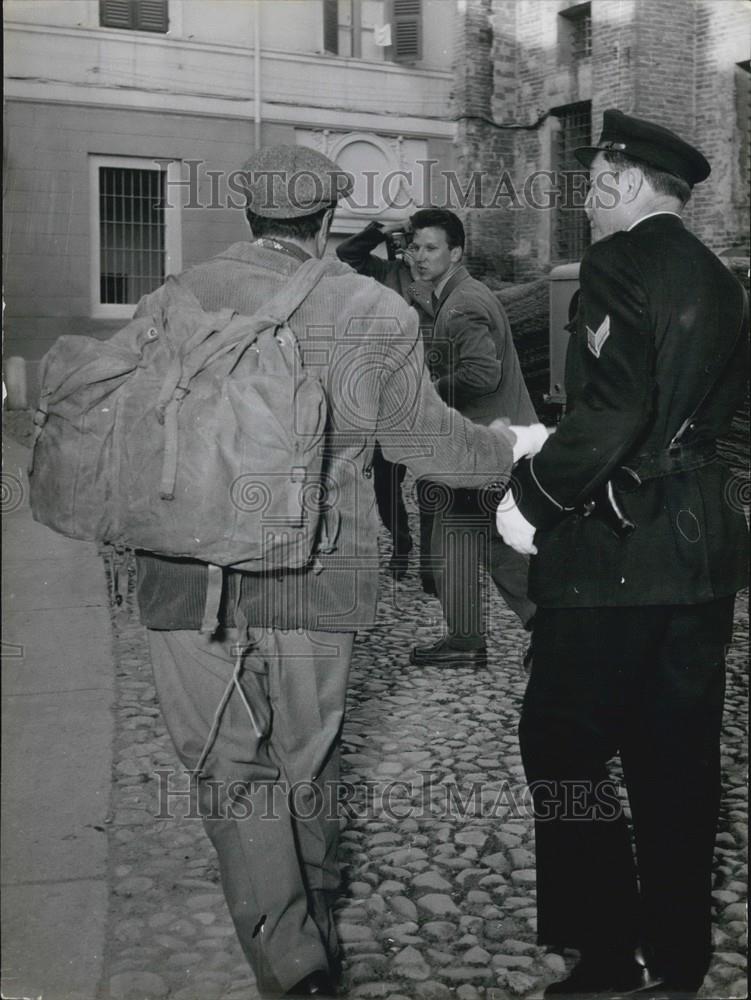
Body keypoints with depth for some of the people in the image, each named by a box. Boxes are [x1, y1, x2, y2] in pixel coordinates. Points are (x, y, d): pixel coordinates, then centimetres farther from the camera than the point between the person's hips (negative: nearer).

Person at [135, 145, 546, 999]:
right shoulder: (378, 314, -3)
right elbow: (423, 440, 5)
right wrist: (511, 449, 23)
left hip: (189, 573, 0)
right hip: (315, 575, 1)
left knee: (229, 768, 8)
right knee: (304, 760, 19)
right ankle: (313, 925, 40)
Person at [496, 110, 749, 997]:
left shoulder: (619, 263, -11)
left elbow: (613, 410, -23)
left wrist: (533, 496, -13)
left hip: (617, 553, -8)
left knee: (562, 748, 2)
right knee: (677, 757, 14)